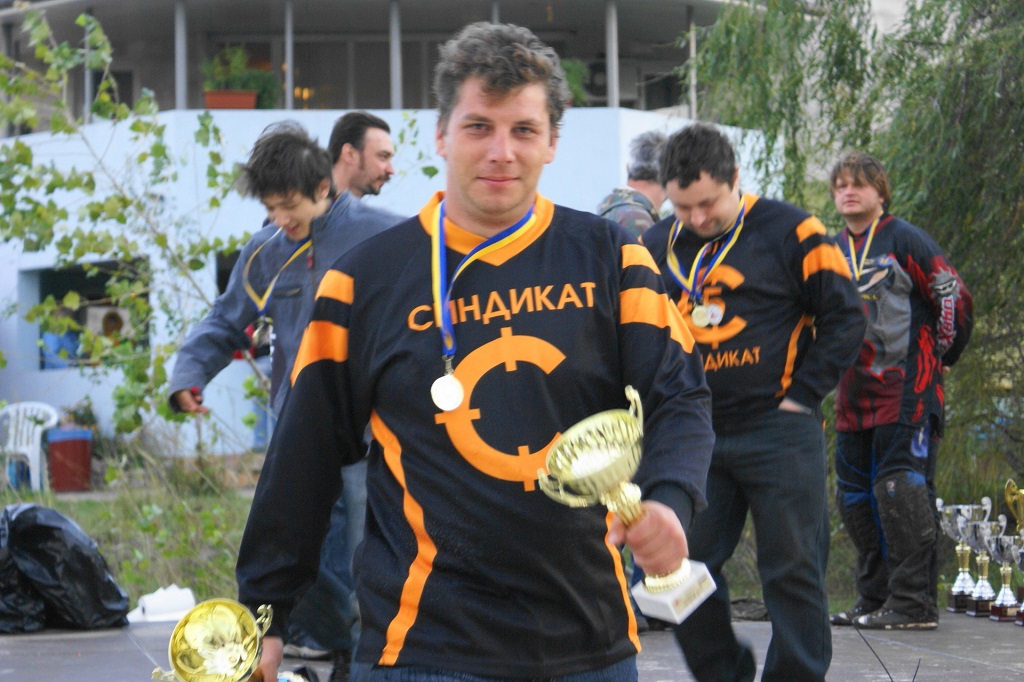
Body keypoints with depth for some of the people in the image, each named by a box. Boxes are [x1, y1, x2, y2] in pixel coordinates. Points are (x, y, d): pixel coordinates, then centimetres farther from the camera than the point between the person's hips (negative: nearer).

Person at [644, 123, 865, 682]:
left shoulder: (789, 232, -4)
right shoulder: (657, 247, 9)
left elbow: (844, 318, -1)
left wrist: (801, 396, -6)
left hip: (779, 431, -4)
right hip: (693, 436, 4)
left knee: (792, 571, -1)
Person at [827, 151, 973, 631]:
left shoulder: (906, 241, -5)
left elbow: (954, 297, -5)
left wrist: (940, 357, 2)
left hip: (907, 393, -8)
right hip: (854, 398, 8)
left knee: (903, 491, -12)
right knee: (855, 499, 8)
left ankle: (914, 602, -11)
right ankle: (875, 599, 16)